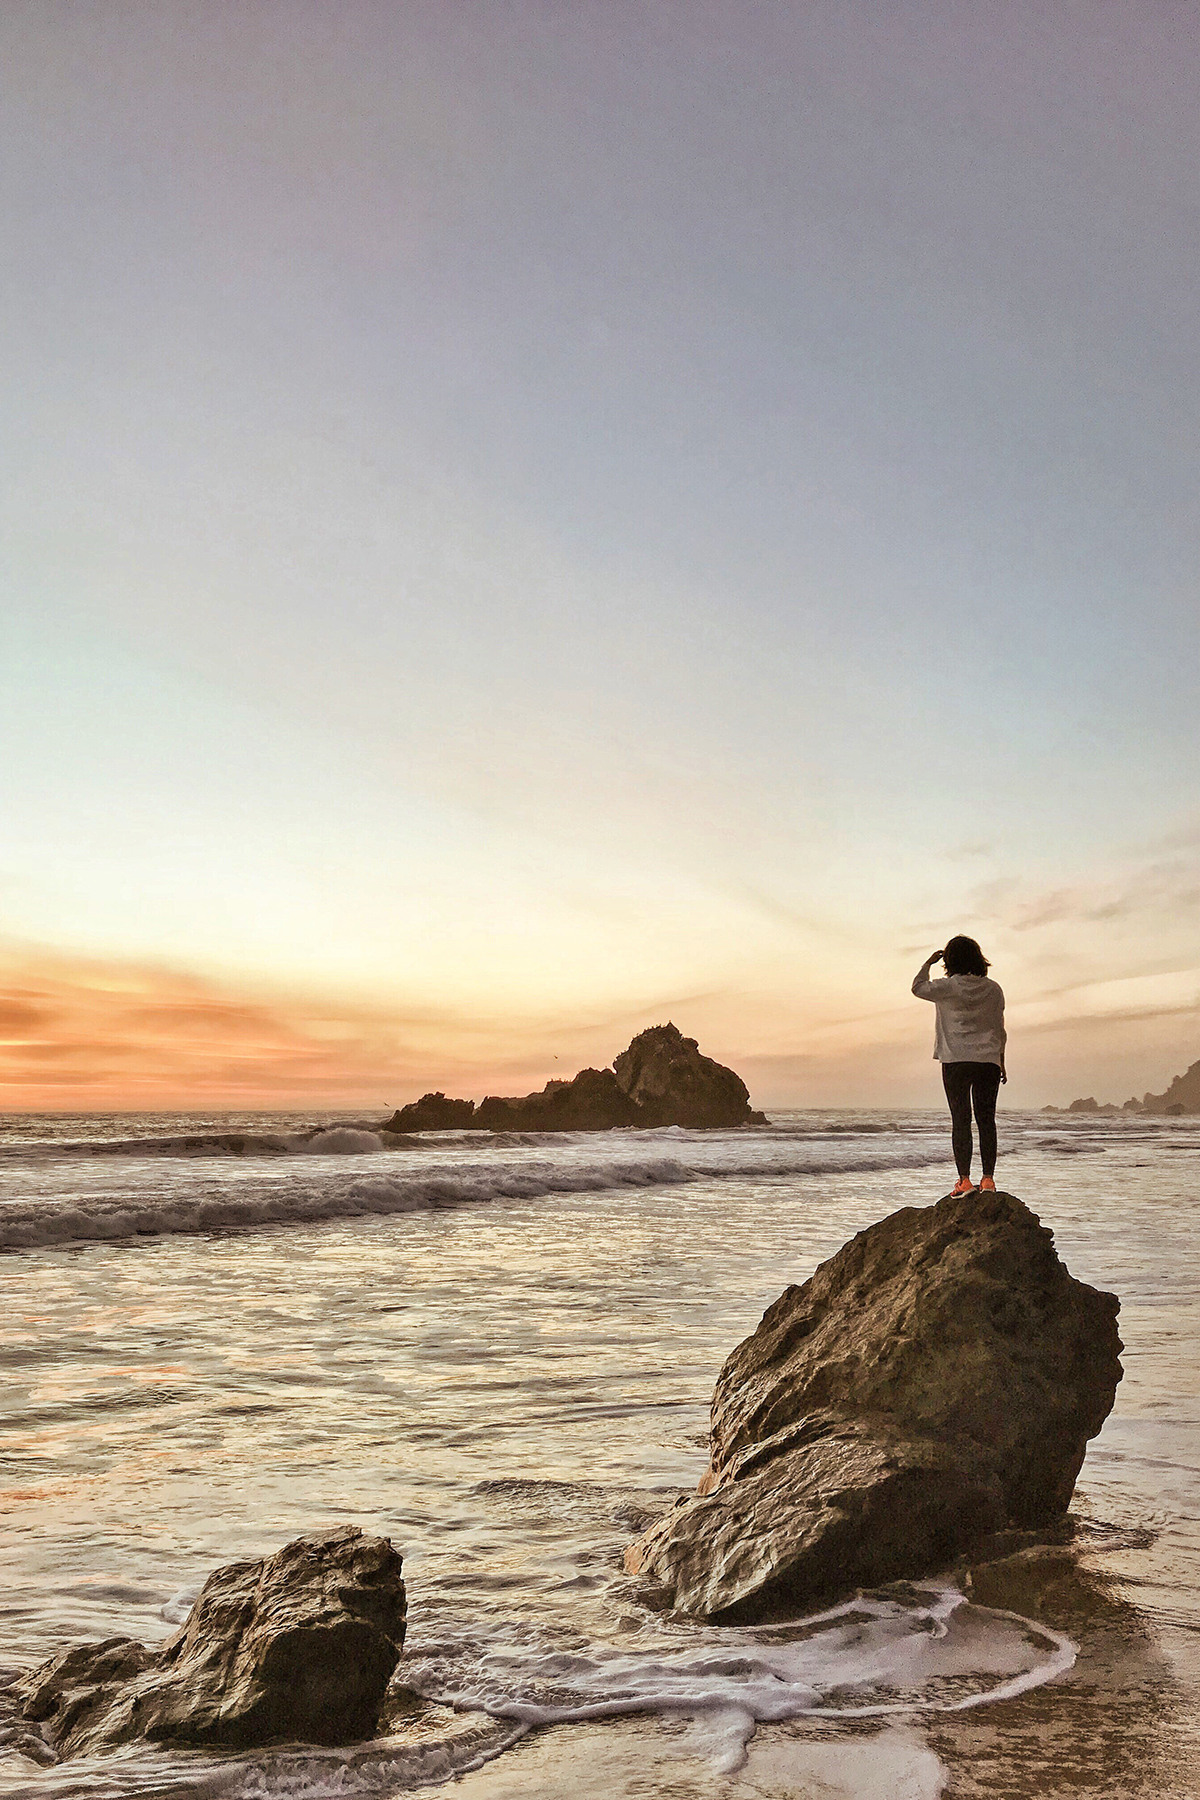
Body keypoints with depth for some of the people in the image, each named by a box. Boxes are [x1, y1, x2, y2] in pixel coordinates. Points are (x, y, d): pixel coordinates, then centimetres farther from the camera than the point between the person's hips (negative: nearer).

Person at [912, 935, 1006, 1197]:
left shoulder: (949, 987, -6)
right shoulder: (993, 989, 6)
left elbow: (918, 988, 9)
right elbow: (999, 1029, 11)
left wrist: (928, 962, 18)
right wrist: (1001, 1061, 19)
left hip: (956, 1060, -3)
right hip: (988, 1060, 3)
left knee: (960, 1120, -3)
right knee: (986, 1119, 6)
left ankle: (964, 1180, -6)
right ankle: (988, 1178, 4)